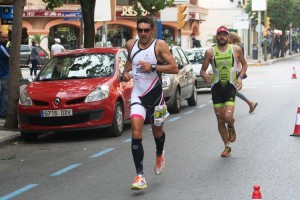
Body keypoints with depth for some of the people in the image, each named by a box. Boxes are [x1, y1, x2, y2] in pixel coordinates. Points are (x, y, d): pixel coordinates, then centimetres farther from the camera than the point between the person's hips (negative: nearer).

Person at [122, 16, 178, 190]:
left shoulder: (159, 45, -10)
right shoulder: (131, 45, 2)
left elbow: (174, 68, -15)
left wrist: (153, 67, -23)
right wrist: (126, 71, 4)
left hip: (155, 94, -2)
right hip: (138, 94, 2)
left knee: (157, 131, 17)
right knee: (136, 133, -16)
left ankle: (160, 154, 53)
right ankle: (140, 176, -18)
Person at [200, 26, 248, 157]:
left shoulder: (236, 50, 1)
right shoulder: (210, 52, 0)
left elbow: (244, 64, 15)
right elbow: (203, 70, 5)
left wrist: (240, 77, -1)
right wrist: (204, 76, -18)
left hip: (231, 87, -1)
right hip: (216, 87, 1)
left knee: (228, 117, -20)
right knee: (220, 120, 5)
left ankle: (231, 128, 18)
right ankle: (227, 147, 22)